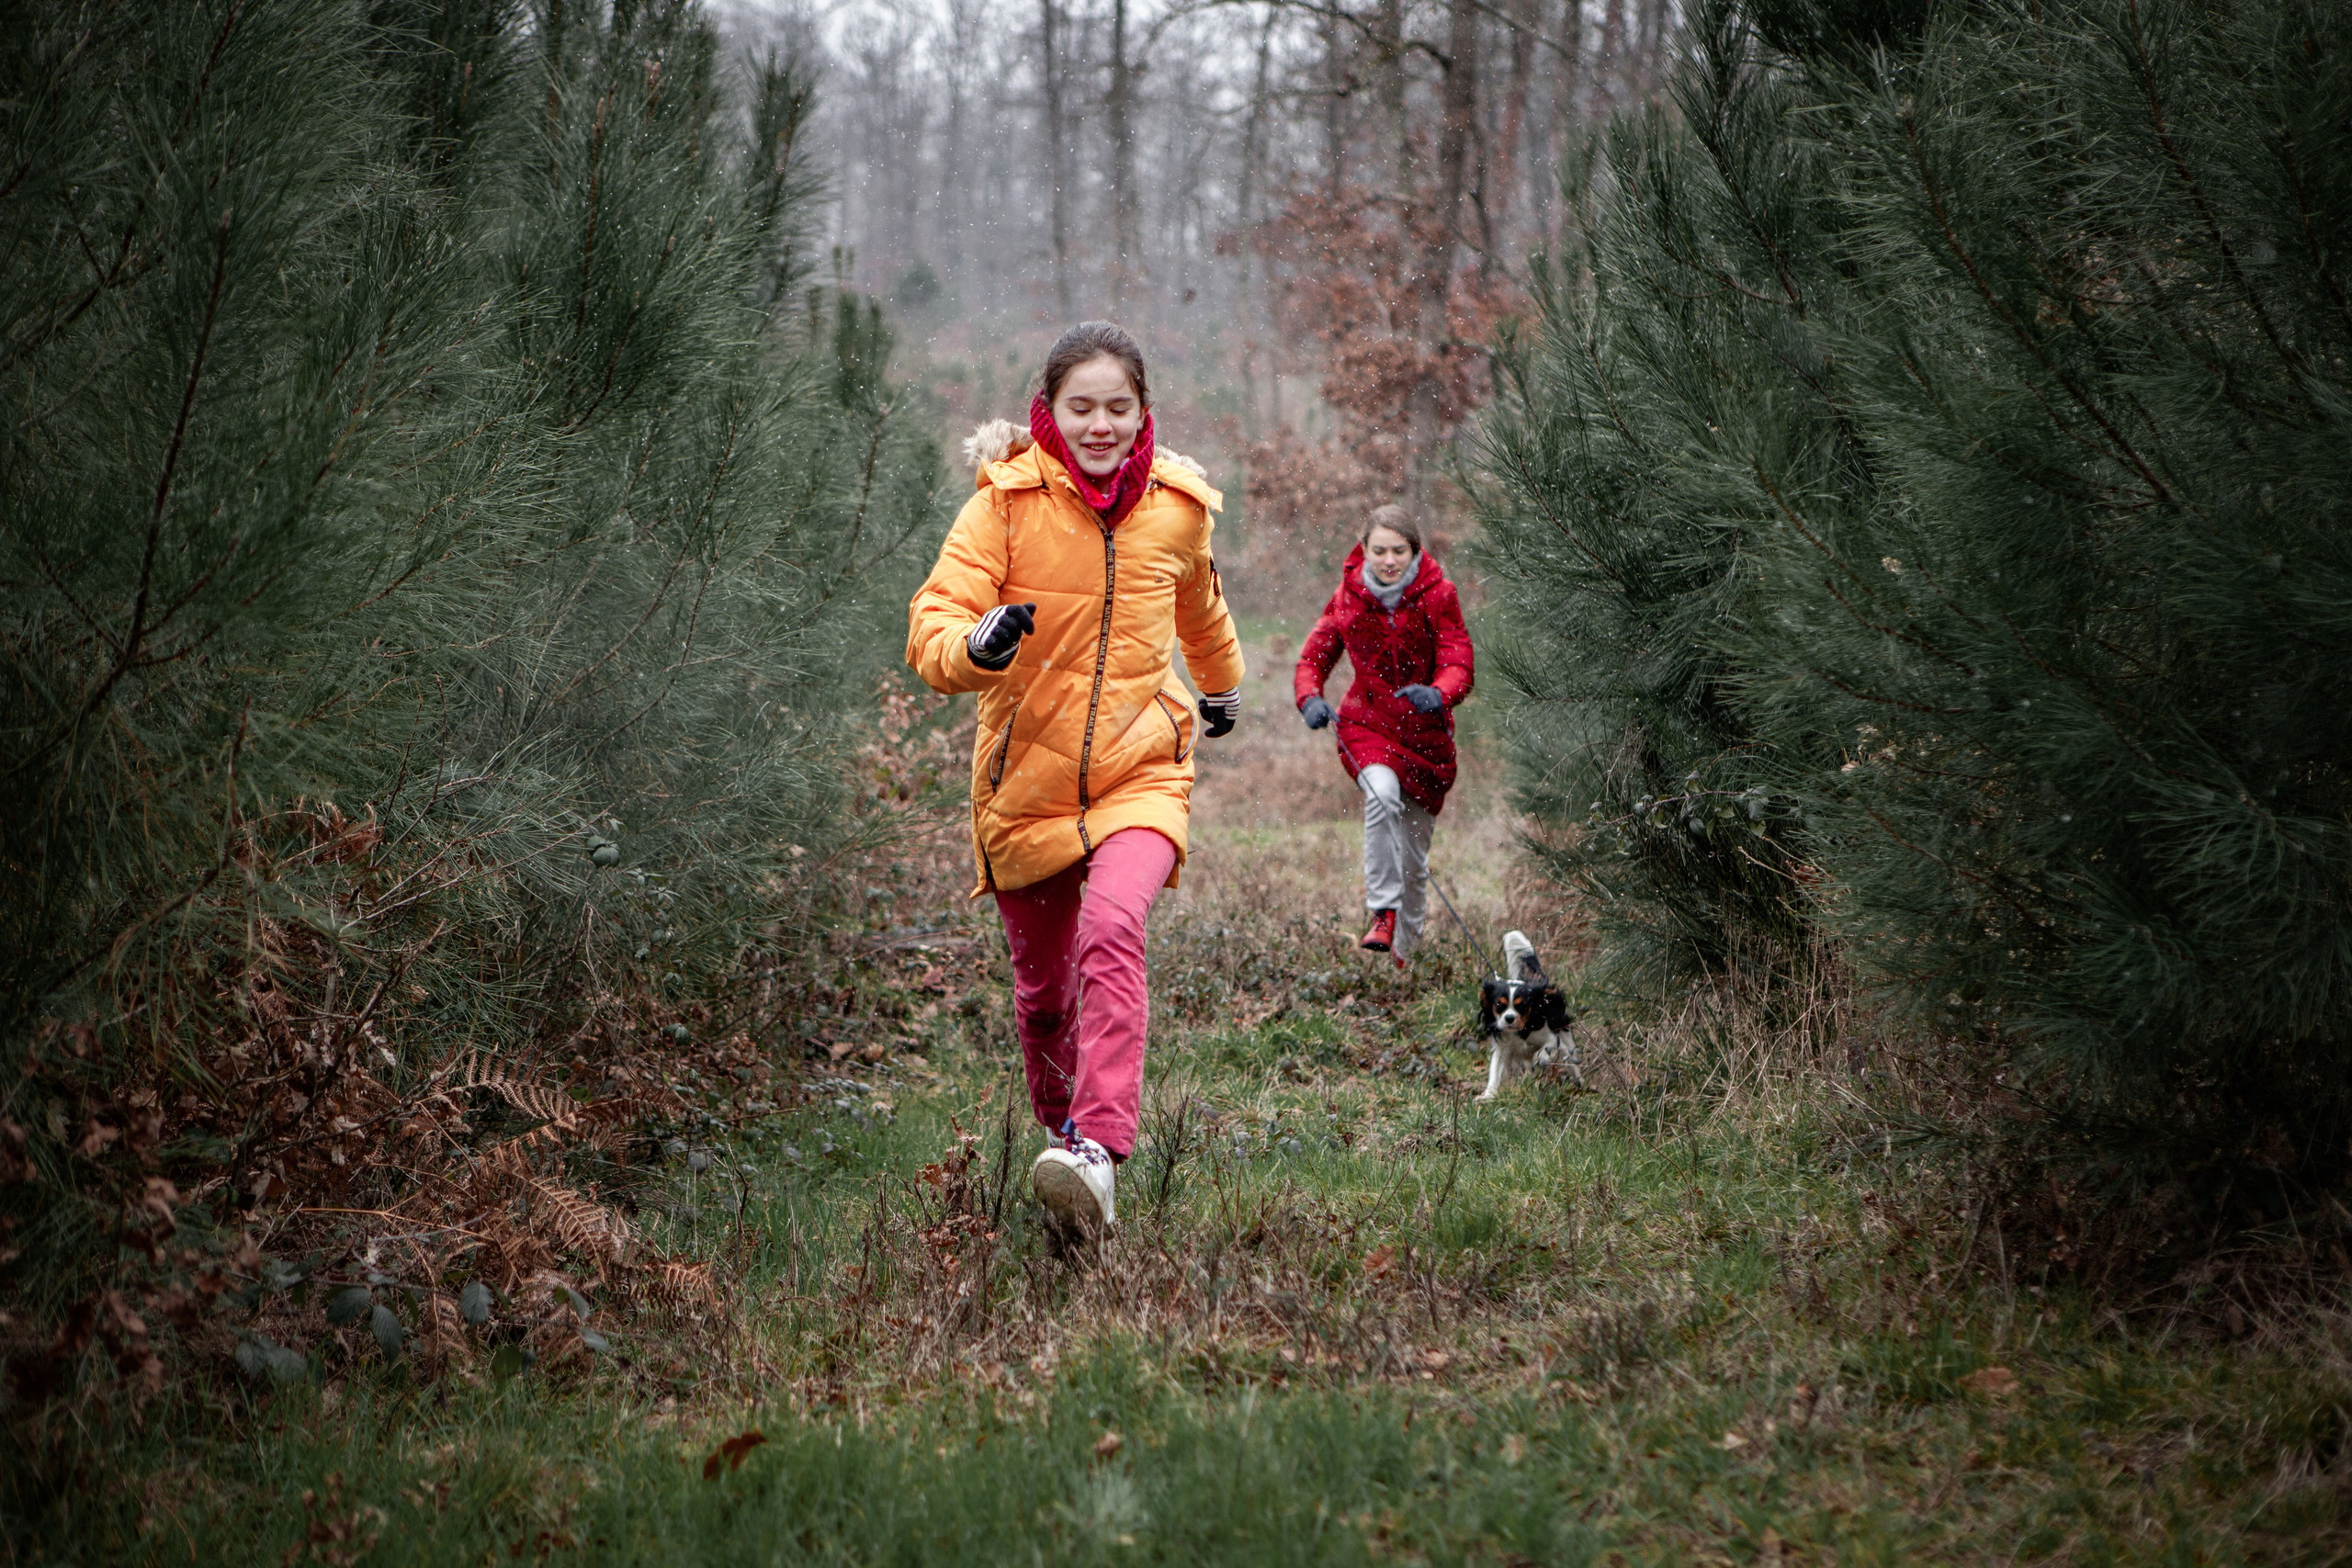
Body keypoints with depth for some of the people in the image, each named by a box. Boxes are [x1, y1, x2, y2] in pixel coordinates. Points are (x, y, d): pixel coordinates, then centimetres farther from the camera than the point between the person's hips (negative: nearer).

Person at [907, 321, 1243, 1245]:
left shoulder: (1176, 507, 1)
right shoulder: (1006, 501, -8)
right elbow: (931, 627, -16)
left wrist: (1223, 684, 41)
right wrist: (977, 643, -39)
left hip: (1140, 770, 0)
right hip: (1025, 779, 1)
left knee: (1112, 934, -29)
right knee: (1042, 987, 13)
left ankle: (1098, 1153, -37)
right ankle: (1062, 1121, 44)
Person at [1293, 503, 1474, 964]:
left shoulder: (1437, 593, -9)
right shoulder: (1349, 595, -4)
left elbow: (1460, 663, -16)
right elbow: (1314, 655, 5)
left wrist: (1438, 694, -39)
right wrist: (1310, 698, -17)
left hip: (1426, 729, 0)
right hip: (1367, 721, 0)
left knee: (1414, 856, 8)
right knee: (1383, 792, -34)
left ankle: (1404, 951, 30)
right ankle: (1382, 913, -26)